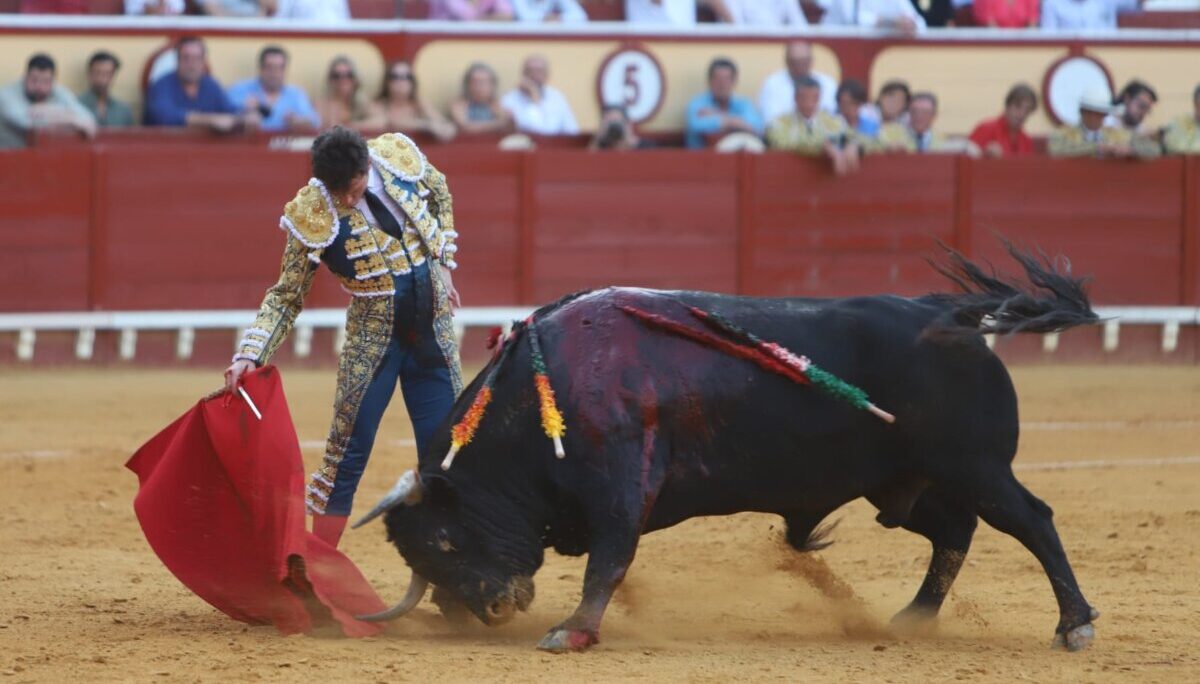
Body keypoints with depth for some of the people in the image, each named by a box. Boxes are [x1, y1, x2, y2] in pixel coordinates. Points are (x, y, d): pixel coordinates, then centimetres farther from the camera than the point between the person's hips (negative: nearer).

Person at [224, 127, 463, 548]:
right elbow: (286, 296, -12)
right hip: (372, 337, -3)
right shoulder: (313, 216, -19)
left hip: (435, 331, 3)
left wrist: (444, 265, 9)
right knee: (347, 453, -3)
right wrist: (249, 355, -24)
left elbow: (439, 193, 14)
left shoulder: (400, 155, -10)